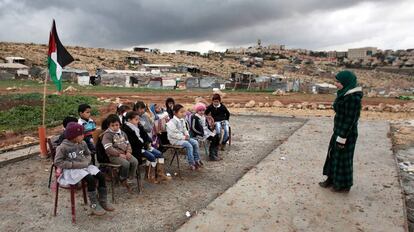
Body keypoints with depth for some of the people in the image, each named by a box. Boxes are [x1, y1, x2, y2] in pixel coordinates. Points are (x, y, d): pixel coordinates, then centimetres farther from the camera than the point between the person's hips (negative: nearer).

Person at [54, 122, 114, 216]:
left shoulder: (82, 143, 6)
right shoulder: (63, 147, -11)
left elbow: (88, 154, 19)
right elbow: (58, 162, -13)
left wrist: (86, 162, -4)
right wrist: (75, 164, -19)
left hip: (84, 166, 6)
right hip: (71, 170, -6)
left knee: (101, 176, -15)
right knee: (91, 179, -29)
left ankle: (103, 201, -1)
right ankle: (94, 205, -12)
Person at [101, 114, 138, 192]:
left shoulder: (122, 133, 16)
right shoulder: (107, 135, -6)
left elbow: (128, 144, 18)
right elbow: (108, 149, -15)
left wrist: (128, 152, -2)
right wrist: (119, 154, -19)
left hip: (124, 153, 7)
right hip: (113, 156, -6)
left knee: (135, 161, -17)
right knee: (125, 163, -29)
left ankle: (130, 178, -1)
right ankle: (123, 180, -6)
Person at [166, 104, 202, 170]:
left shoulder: (182, 120, 9)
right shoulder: (172, 122, -18)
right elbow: (173, 134, -22)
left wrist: (187, 135, 1)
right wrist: (183, 137, -22)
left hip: (182, 137, 9)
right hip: (175, 139, -9)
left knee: (195, 142, -7)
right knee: (189, 145, -27)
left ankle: (197, 160, 4)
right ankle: (192, 164, -17)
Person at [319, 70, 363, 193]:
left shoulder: (353, 98, -23)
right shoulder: (345, 94, 6)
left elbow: (349, 120, -23)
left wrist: (342, 138, -20)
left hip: (346, 134, -9)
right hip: (339, 131, 9)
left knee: (343, 158, 6)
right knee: (333, 154, 18)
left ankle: (345, 185, 24)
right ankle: (332, 179, 34)